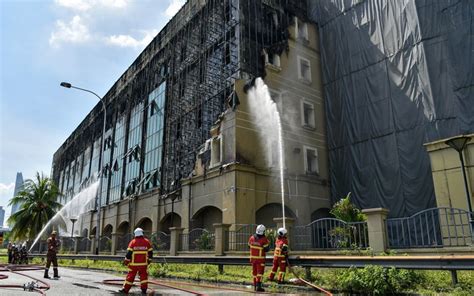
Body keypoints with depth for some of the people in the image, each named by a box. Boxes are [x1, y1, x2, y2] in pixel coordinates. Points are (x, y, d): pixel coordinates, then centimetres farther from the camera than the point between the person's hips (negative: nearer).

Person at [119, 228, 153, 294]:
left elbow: (129, 252, -7)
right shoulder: (147, 242, 1)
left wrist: (126, 261, 2)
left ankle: (126, 289, 14)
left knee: (131, 276, 8)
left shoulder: (133, 242, -5)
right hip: (143, 263, 1)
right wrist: (149, 260, 19)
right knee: (143, 275, 9)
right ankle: (144, 289, 7)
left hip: (134, 263, -1)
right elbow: (150, 252, 6)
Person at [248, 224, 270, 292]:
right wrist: (268, 243, 6)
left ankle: (255, 286, 21)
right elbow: (266, 249, -11)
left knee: (254, 272, 14)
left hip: (253, 257, 5)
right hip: (260, 258, -5)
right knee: (260, 272, -2)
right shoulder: (264, 239, -15)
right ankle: (258, 286, -8)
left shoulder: (251, 238, 0)